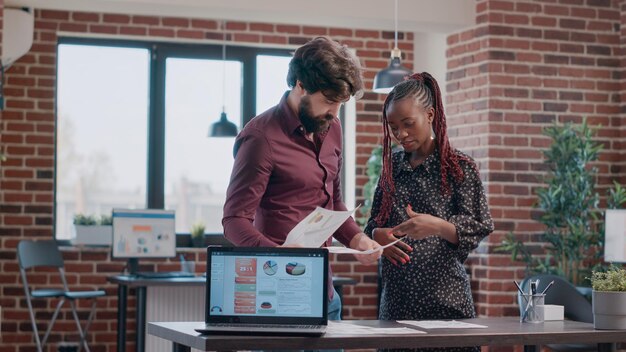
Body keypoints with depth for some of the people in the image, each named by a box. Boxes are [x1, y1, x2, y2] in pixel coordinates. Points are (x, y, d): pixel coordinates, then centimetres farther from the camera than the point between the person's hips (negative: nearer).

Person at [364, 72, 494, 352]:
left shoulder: (458, 166, -4)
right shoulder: (393, 165, 9)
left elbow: (476, 230, -7)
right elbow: (374, 222, 13)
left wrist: (438, 227, -25)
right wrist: (378, 235, -9)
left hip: (444, 296, -4)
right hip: (397, 296, 4)